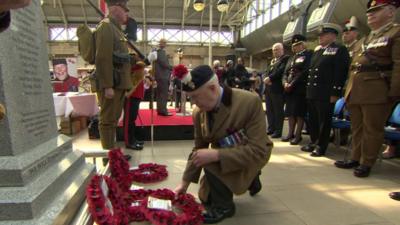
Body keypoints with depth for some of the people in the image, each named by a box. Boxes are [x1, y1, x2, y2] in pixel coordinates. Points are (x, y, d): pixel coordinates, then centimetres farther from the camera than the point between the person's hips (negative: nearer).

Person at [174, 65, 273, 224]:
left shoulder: (250, 102, -32)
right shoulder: (199, 113, -14)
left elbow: (258, 150, -34)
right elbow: (198, 149, -2)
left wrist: (216, 154, -43)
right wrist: (185, 182, -2)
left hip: (252, 156, -6)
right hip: (222, 157, 7)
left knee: (211, 164, -34)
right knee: (205, 198, 19)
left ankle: (224, 206, -5)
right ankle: (250, 179, 34)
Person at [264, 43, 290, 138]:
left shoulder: (286, 58, -2)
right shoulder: (272, 61, 24)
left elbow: (281, 71, -16)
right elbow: (268, 72, 16)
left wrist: (270, 78, -16)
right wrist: (267, 79, -5)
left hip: (277, 89, -8)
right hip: (268, 88, 8)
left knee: (278, 111, -3)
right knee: (269, 110, 11)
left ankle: (278, 131, 4)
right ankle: (271, 128, 21)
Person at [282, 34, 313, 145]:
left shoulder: (309, 55, -2)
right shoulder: (292, 58, 21)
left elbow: (305, 71, -15)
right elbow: (286, 73, 16)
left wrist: (292, 84, -17)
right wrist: (285, 83, -4)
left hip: (300, 89, -7)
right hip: (289, 89, 7)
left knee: (299, 113, -3)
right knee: (290, 112, 10)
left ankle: (298, 135, 5)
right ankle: (290, 133, 19)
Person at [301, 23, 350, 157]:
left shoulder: (340, 50, -2)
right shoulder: (317, 51, 19)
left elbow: (341, 73, -10)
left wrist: (335, 93, -16)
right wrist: (308, 89, 14)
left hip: (326, 93, -7)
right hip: (312, 92, 7)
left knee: (324, 121, 1)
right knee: (313, 119, 13)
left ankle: (321, 147, 11)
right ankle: (313, 142, 26)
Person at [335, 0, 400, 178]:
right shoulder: (362, 41, 22)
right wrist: (348, 90, 15)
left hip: (377, 93, -7)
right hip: (355, 93, 7)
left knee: (372, 130, 1)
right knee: (357, 128, 13)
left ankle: (366, 163, 11)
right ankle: (355, 159, 23)